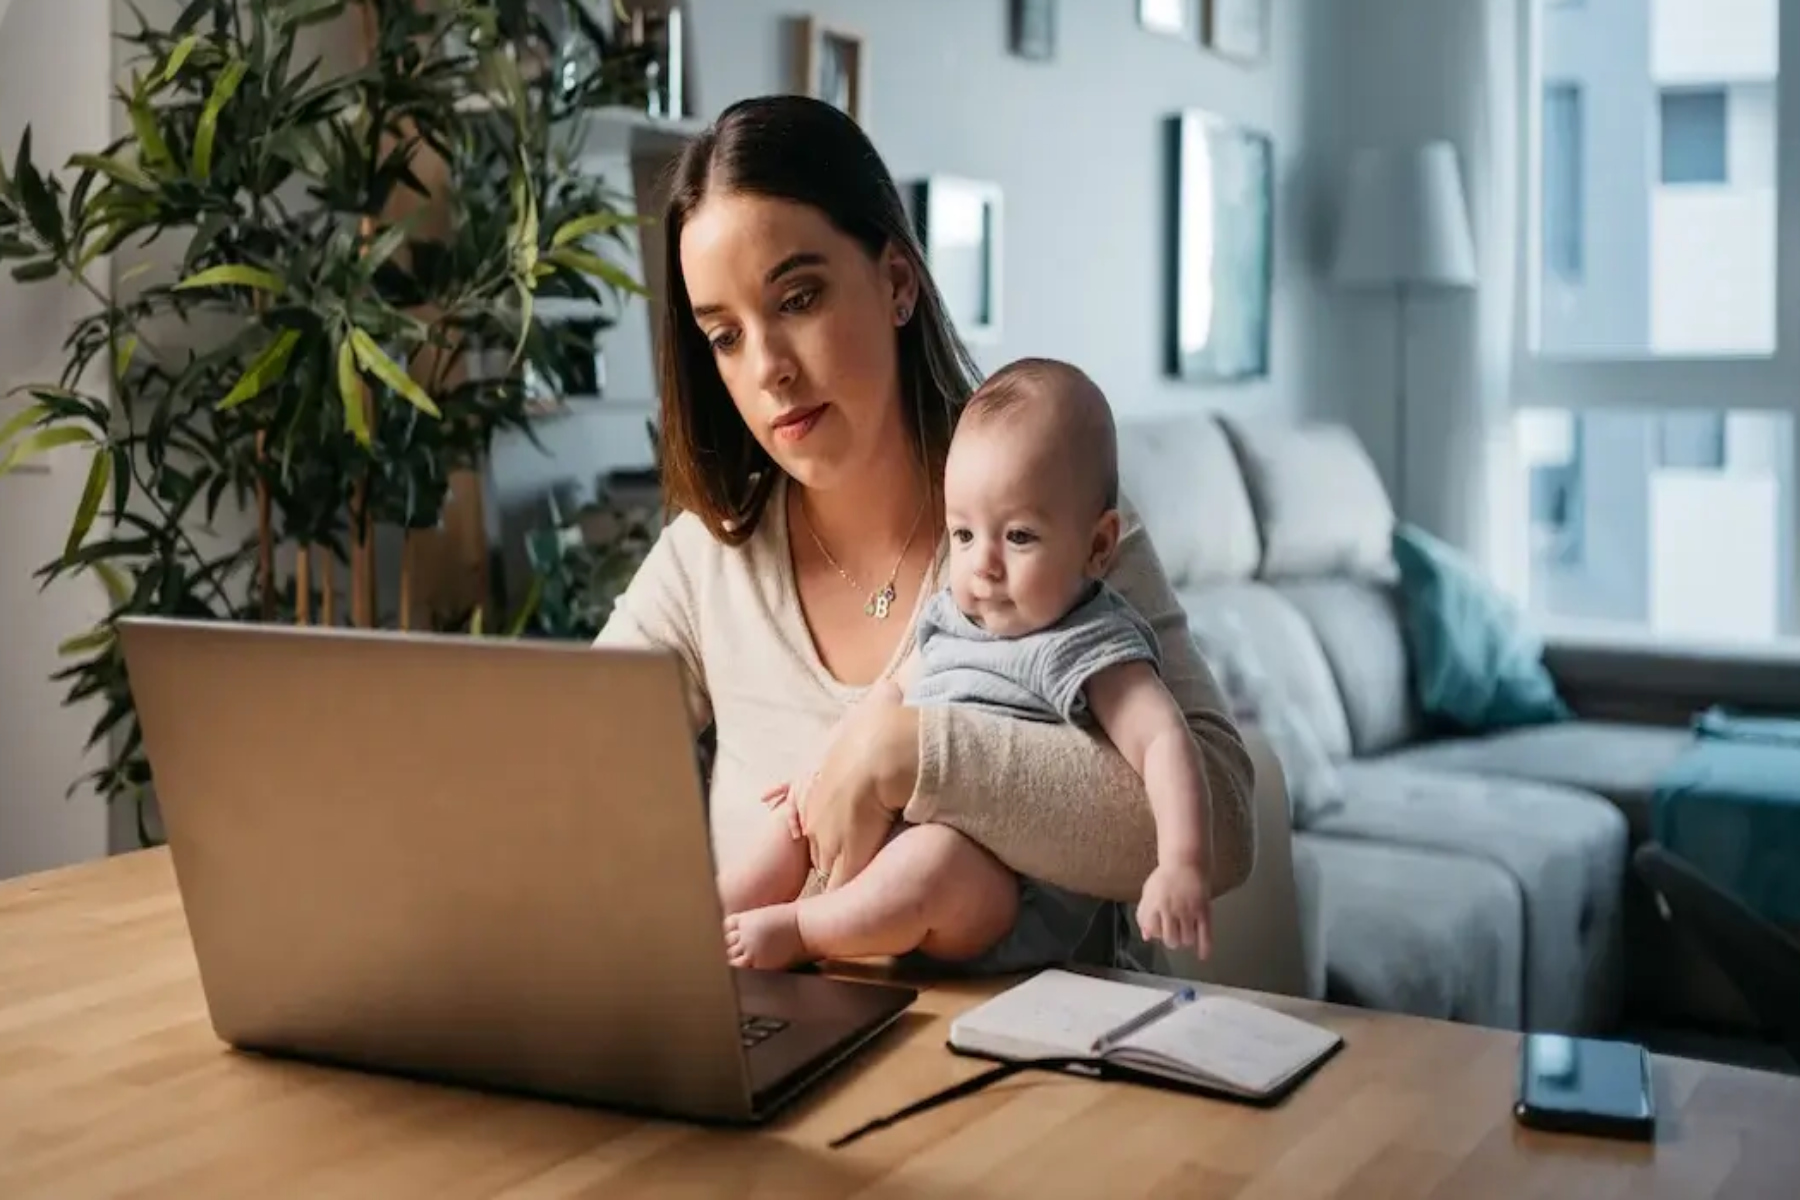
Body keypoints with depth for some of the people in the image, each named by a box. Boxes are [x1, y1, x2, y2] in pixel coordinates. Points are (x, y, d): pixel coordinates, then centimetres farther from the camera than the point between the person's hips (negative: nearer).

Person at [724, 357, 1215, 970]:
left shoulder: (1088, 648, -14)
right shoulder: (951, 616, 11)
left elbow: (1163, 742, -25)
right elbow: (895, 694, 27)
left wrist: (1182, 866, -39)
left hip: (1005, 894, -9)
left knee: (935, 857, -36)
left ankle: (794, 929, -17)